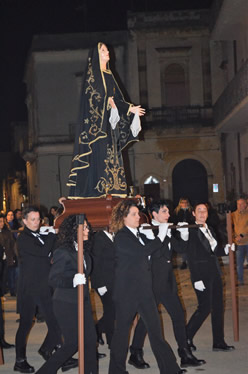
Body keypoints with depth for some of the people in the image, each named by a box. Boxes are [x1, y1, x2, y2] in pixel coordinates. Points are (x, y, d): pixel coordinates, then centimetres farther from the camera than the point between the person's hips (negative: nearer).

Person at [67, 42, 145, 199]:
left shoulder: (108, 74, 21)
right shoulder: (92, 72, -3)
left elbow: (116, 98, 21)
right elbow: (92, 95, -15)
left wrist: (130, 109, 13)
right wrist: (108, 101, -26)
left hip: (110, 123, 8)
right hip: (97, 121, -8)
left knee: (112, 155, 3)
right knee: (99, 154, -13)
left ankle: (111, 189, 3)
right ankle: (99, 191, -15)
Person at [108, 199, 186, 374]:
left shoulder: (140, 234, 13)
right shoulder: (121, 237, -11)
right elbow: (142, 251, -23)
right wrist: (160, 237, -18)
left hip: (144, 289, 7)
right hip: (127, 290, -7)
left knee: (155, 328, 6)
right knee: (122, 329, 4)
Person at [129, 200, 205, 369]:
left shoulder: (167, 231, 12)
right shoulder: (147, 231, -11)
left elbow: (180, 248, 13)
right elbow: (156, 253, -22)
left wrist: (184, 235, -3)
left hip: (168, 282, 8)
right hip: (153, 282, -8)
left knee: (179, 315, 7)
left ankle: (186, 355, 13)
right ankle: (136, 354, 17)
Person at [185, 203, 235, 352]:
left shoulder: (209, 229, 12)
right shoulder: (191, 231, -12)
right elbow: (191, 257, -16)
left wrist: (225, 250, -4)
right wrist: (197, 279, -19)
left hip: (215, 272, 8)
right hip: (201, 274, -8)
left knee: (218, 307, 9)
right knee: (204, 308, -5)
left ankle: (219, 342, 17)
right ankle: (186, 337, 12)